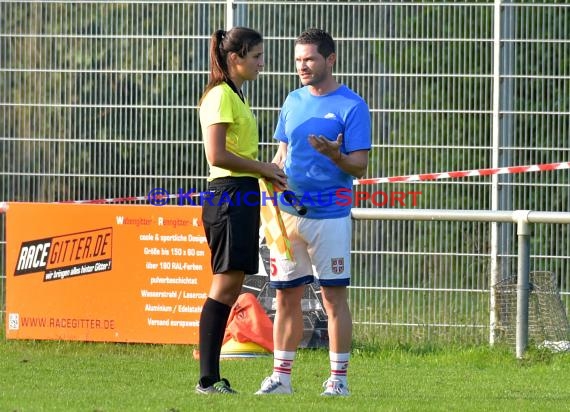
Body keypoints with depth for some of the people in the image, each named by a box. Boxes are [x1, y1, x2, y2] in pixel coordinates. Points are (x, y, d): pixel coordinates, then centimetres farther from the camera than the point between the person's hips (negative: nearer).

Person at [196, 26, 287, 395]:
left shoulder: (235, 96, 20)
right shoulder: (220, 96, -10)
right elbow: (217, 155, -18)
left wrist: (266, 171, 10)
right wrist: (263, 168, -12)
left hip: (241, 195, 10)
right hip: (229, 194, -10)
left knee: (230, 287, 6)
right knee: (227, 283, -11)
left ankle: (212, 378, 5)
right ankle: (208, 379, -13)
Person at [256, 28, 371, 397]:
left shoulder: (352, 106, -6)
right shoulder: (294, 101, 13)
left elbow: (360, 165, -9)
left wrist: (335, 156, -28)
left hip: (330, 214, -6)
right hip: (289, 213, 6)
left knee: (334, 296, -2)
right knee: (286, 295, 7)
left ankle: (339, 379, 2)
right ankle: (281, 376, 12)